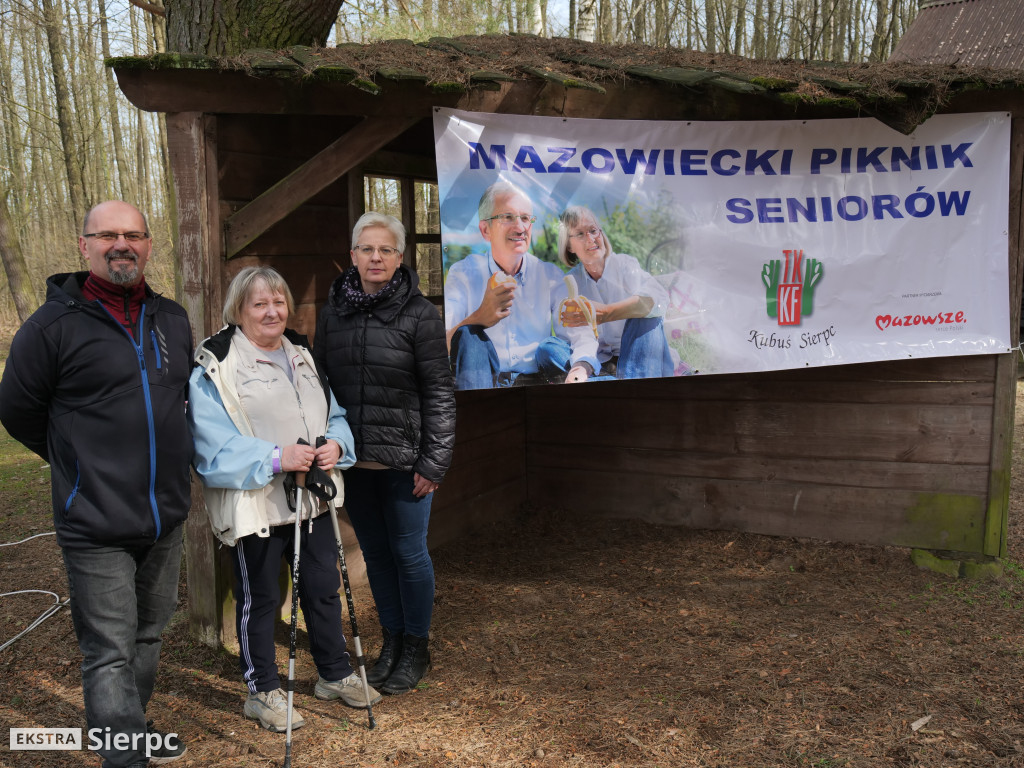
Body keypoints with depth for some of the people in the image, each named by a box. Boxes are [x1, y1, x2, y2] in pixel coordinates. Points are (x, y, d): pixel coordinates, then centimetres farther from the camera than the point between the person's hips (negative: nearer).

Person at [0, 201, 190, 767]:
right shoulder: (54, 324, -9)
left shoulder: (172, 320, 8)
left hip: (166, 517, 6)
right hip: (96, 527, -6)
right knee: (111, 655, -1)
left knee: (147, 635, 21)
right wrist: (90, 466, 8)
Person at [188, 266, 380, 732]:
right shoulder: (215, 367, -11)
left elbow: (335, 415, 16)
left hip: (312, 500, 7)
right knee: (258, 599, 8)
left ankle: (335, 674, 36)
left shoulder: (303, 356, 12)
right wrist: (275, 458, -27)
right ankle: (262, 691, 27)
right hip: (254, 507, -6)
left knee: (324, 589, 17)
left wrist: (336, 445, -6)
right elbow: (214, 447, -18)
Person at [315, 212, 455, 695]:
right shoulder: (333, 311, 6)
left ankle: (416, 649, 25)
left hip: (403, 459, -4)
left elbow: (439, 391, -8)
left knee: (409, 552, 6)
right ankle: (391, 640, 32)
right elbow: (319, 380, 12)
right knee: (374, 552, 15)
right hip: (352, 459, 4)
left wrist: (434, 461, -11)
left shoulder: (418, 313, -8)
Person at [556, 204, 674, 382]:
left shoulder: (624, 264, -3)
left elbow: (659, 298, -25)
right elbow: (584, 337, -13)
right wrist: (582, 365, -39)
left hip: (643, 357, -1)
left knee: (644, 315, -27)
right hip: (602, 363, 1)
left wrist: (605, 313, -40)